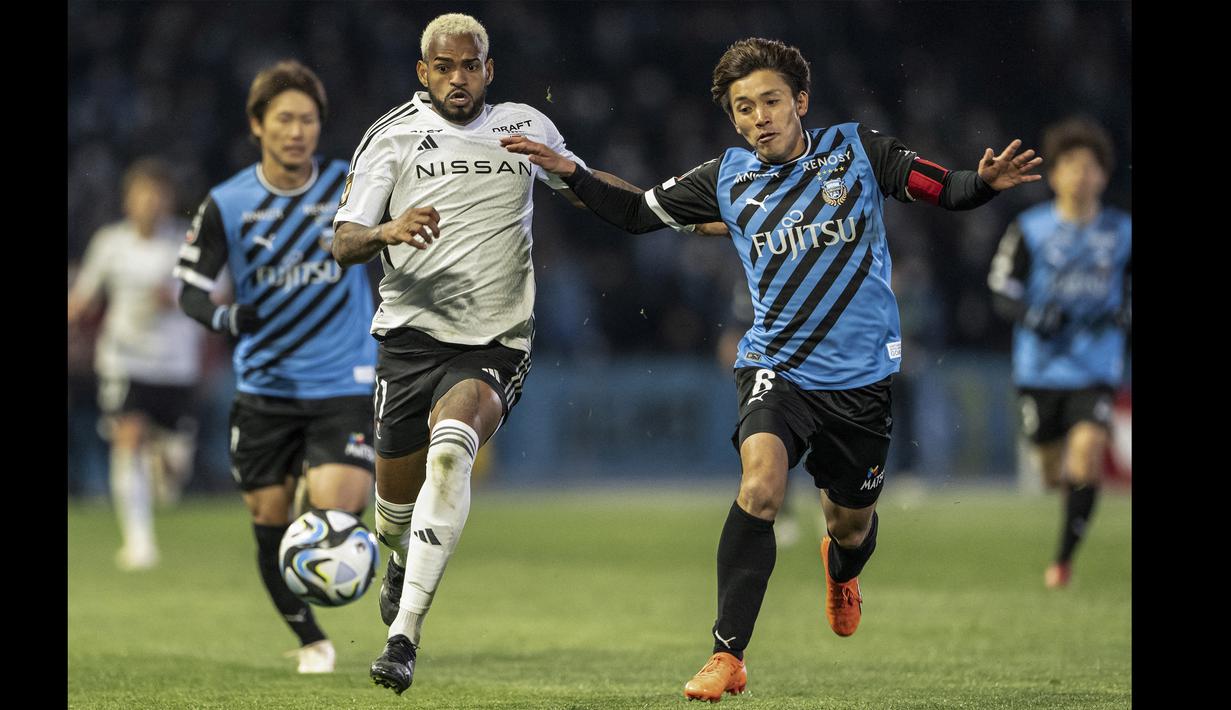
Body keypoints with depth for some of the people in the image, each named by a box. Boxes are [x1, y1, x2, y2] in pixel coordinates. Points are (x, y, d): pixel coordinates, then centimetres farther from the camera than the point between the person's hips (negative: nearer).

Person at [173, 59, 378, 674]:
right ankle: (310, 641, 26)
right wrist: (224, 317, -22)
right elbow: (190, 287, -3)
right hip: (265, 387, 1)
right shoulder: (226, 205, -5)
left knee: (335, 503, -24)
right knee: (270, 519, 6)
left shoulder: (349, 185, -5)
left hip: (343, 383, -1)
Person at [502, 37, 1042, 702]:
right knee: (760, 483, -28)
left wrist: (985, 181, -28)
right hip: (776, 365, -1)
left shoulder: (858, 150, -4)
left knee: (851, 525, 14)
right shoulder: (726, 178, 0)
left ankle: (840, 568, 56)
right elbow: (635, 213, 10)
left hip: (862, 374, 1)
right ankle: (727, 657, -23)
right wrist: (570, 172, -4)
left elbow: (947, 191, -6)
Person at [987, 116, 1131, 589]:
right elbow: (1002, 292, -1)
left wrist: (1123, 315, -9)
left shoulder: (1122, 232, 2)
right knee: (1053, 472, 6)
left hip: (1096, 369, 0)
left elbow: (1131, 290, 13)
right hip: (1040, 367, 0)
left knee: (1087, 452, -19)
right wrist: (1032, 316, -20)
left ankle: (1064, 558, -9)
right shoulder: (1029, 230, -2)